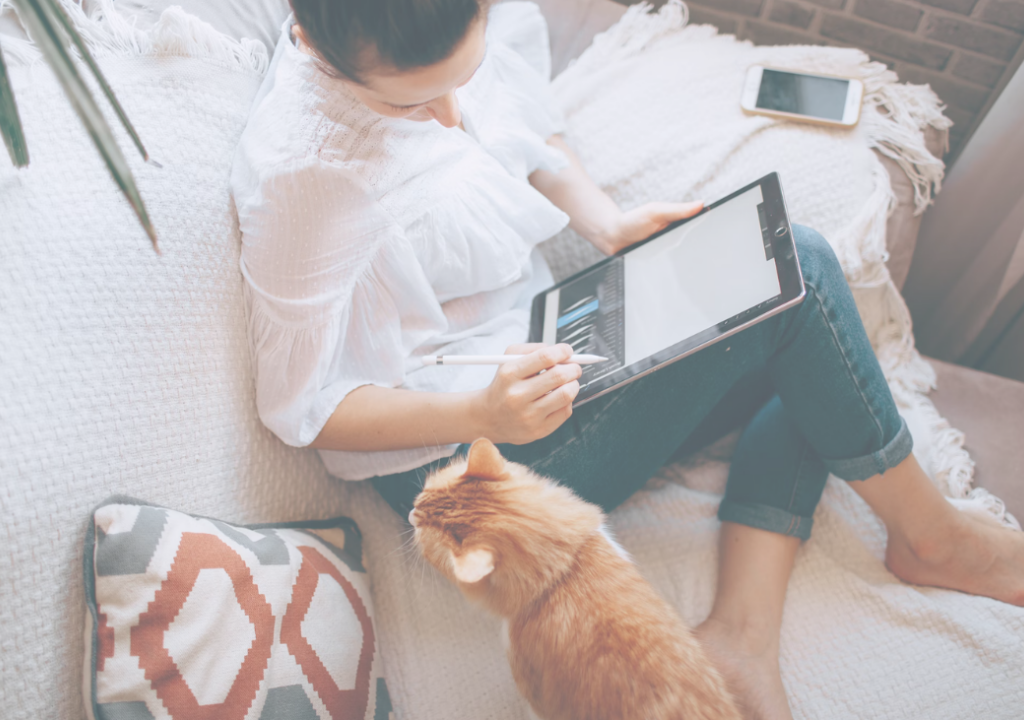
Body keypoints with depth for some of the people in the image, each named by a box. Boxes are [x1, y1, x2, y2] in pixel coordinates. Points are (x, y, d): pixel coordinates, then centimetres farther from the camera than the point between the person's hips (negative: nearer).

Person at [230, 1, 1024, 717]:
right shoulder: (302, 171, -27)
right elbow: (300, 407, -18)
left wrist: (609, 225, -5)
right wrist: (483, 414, -32)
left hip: (533, 339, 9)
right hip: (462, 455, -9)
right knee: (797, 269, -15)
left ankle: (743, 630, -1)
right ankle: (932, 537, 11)